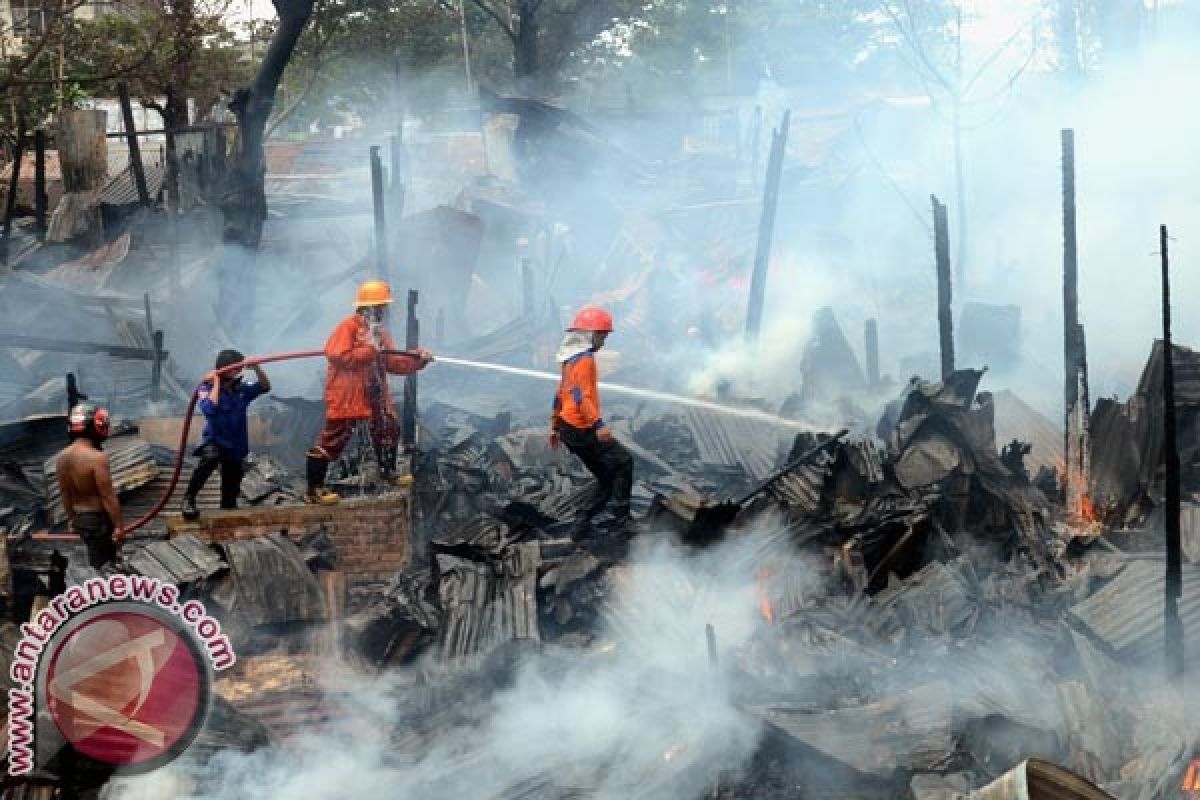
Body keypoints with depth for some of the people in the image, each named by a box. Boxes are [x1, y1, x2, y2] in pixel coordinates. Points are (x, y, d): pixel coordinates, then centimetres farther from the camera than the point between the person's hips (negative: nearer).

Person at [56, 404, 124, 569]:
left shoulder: (62, 458, 1)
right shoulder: (97, 458, -23)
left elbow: (65, 495, 11)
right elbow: (108, 497, -21)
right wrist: (119, 525, -14)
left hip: (79, 519, 7)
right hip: (98, 518, -7)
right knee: (101, 566, 2)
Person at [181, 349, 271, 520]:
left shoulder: (242, 390, 4)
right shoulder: (207, 389, -10)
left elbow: (265, 386, -1)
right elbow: (209, 409, -28)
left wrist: (256, 367, -16)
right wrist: (217, 383, -20)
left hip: (236, 447, 5)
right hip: (215, 441, -5)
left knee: (230, 496, 9)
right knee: (210, 458, -40)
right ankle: (189, 499, -29)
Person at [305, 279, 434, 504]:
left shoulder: (380, 332, 14)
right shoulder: (349, 327, -13)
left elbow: (393, 363, 13)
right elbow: (337, 356, -24)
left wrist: (418, 359, -2)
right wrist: (370, 350, -20)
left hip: (374, 393, 9)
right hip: (346, 393, -9)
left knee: (389, 427, 18)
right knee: (334, 437, -10)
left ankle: (388, 472, 39)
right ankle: (314, 489, -8)